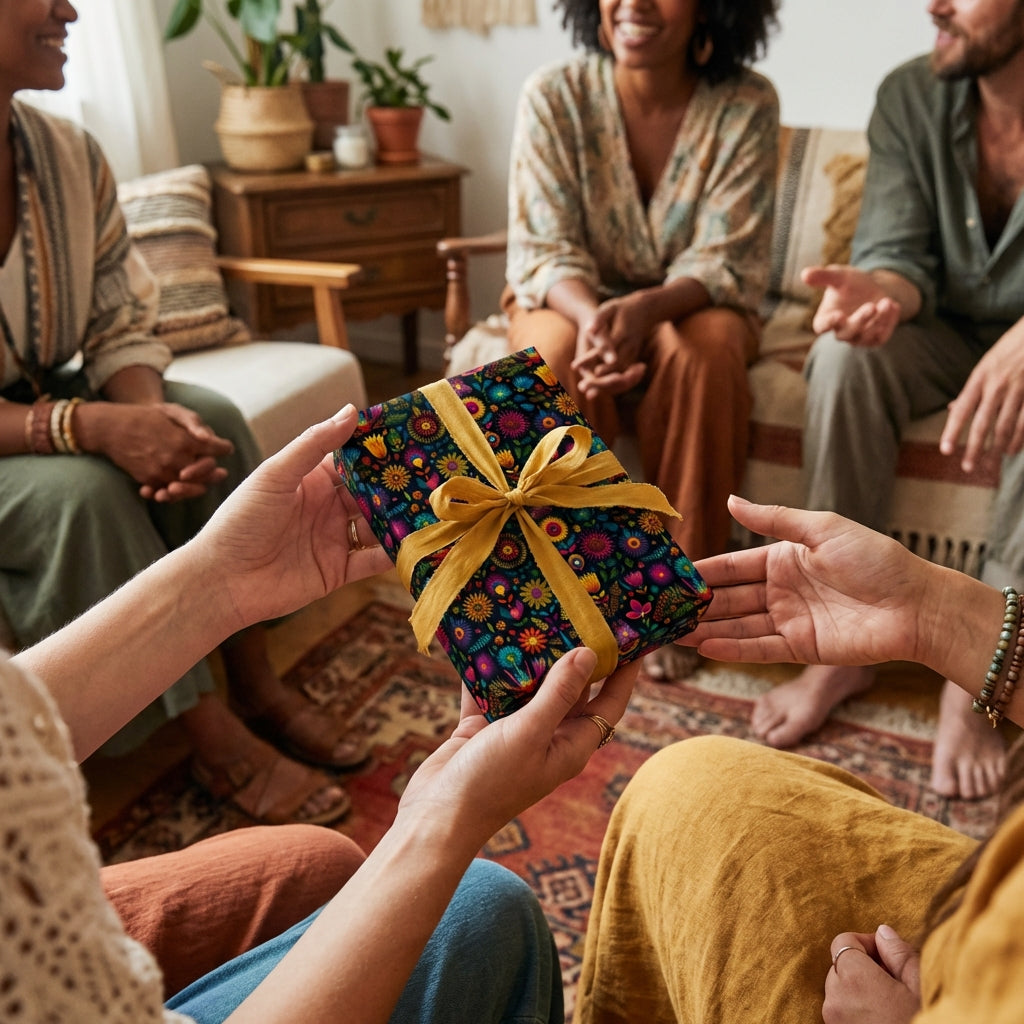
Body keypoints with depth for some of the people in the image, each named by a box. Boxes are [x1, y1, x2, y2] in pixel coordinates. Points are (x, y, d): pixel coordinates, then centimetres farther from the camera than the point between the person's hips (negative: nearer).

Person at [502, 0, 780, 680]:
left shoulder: (747, 104, -13)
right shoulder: (554, 96, -12)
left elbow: (726, 263, -16)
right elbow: (545, 251, -14)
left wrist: (645, 309, -38)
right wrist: (592, 316, -37)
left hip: (691, 303, 0)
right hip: (569, 299, 1)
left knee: (701, 355, -34)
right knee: (556, 357, -34)